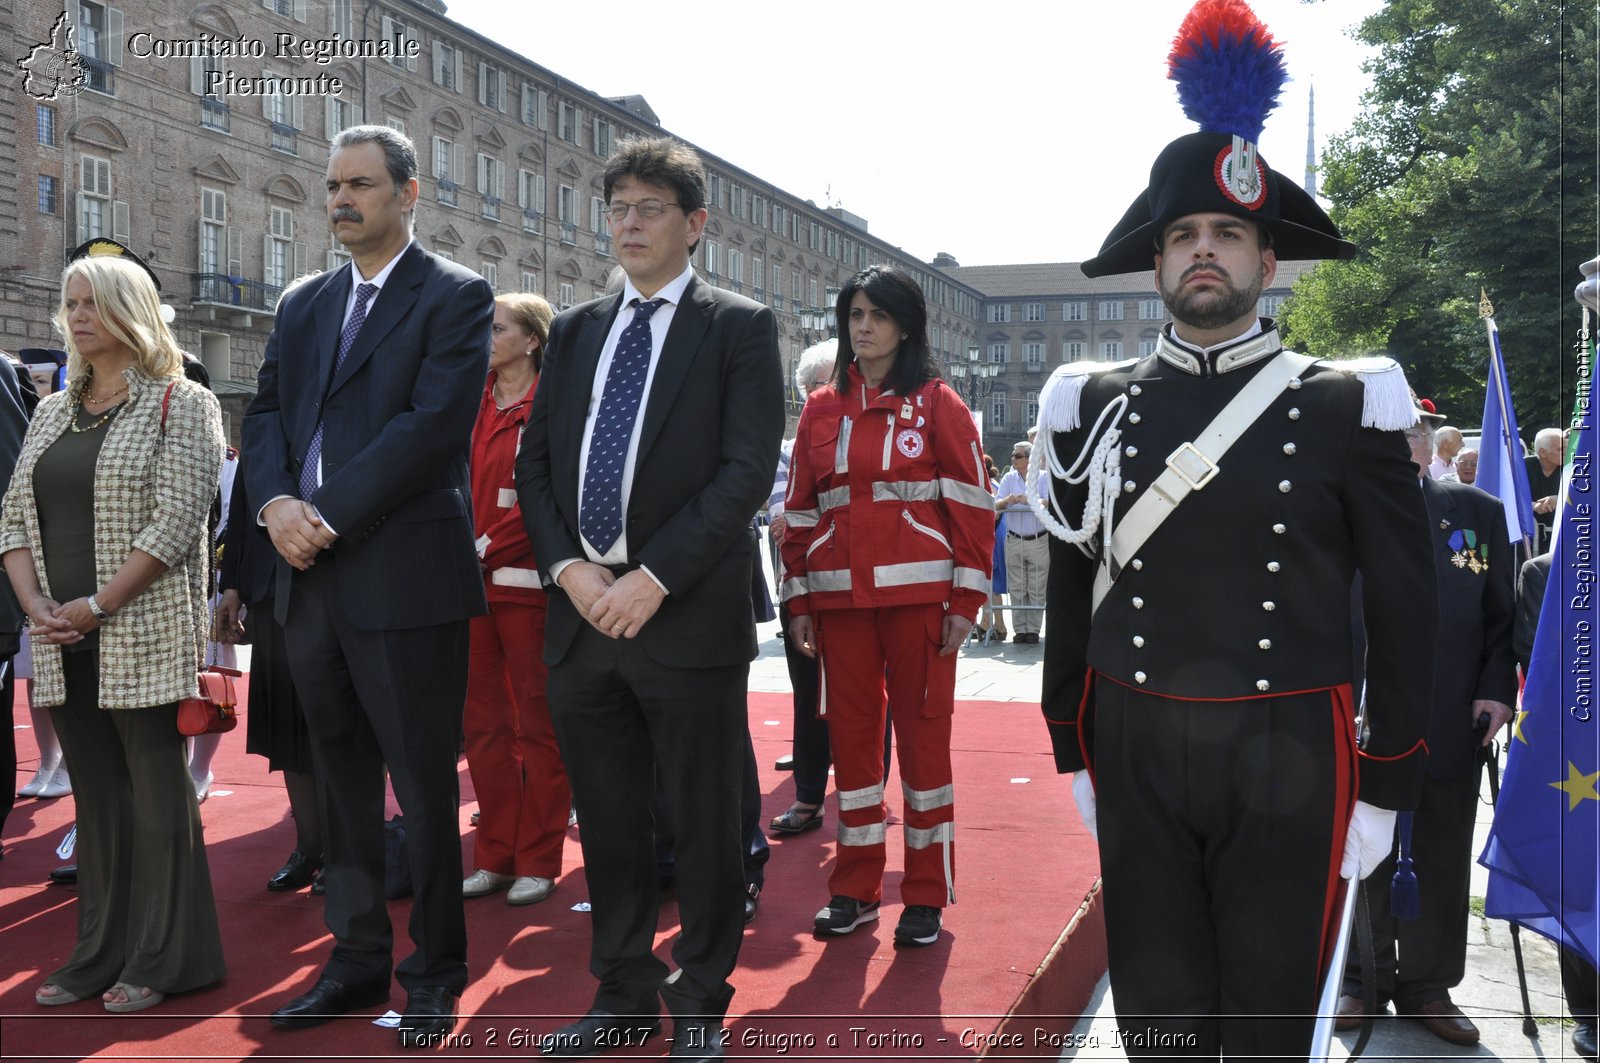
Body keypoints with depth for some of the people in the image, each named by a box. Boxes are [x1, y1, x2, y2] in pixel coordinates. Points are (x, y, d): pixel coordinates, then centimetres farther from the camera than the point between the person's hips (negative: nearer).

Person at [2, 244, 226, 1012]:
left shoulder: (180, 404, -4)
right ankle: (101, 954, 22)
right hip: (63, 644, 6)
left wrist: (97, 607, -15)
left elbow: (176, 522, -14)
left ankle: (162, 959, 11)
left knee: (157, 796, 1)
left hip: (142, 639, -6)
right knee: (96, 797, 12)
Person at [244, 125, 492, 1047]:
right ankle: (357, 960, 27)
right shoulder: (303, 305, 17)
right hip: (311, 580, 7)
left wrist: (330, 516, -16)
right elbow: (267, 414, 12)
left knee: (425, 788, 2)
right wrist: (277, 503, -8)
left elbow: (433, 423, -14)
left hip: (406, 579, -6)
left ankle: (436, 972, 16)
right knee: (343, 781, 14)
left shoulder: (456, 297, -3)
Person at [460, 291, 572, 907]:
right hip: (472, 582, 6)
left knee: (538, 724, 2)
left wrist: (489, 545, -14)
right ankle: (494, 856, 20)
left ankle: (538, 862, 11)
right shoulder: (472, 407, 14)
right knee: (484, 723, 10)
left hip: (527, 582, -6)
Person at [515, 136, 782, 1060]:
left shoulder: (739, 327, -1)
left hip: (687, 615, -5)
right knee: (609, 823, 14)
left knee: (704, 823, 6)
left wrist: (652, 578, -16)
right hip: (582, 609, 5)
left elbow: (748, 470, -10)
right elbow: (535, 463, 12)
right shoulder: (576, 331, 15)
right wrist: (568, 566, -5)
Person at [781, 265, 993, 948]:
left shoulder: (937, 404, 1)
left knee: (923, 735, 2)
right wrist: (799, 601, 7)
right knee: (850, 734, 8)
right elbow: (800, 511, 12)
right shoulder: (821, 410, 11)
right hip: (840, 598, 4)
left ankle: (927, 896, 12)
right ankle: (855, 889, 19)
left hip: (919, 595, -3)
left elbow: (972, 505, -2)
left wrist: (965, 600, -8)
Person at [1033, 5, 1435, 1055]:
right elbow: (1073, 594, 9)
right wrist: (1077, 754, 10)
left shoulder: (1346, 410, -3)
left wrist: (1385, 791, -2)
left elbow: (1405, 613, -1)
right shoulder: (1096, 405, 3)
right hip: (1136, 753, 2)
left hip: (1288, 760, -2)